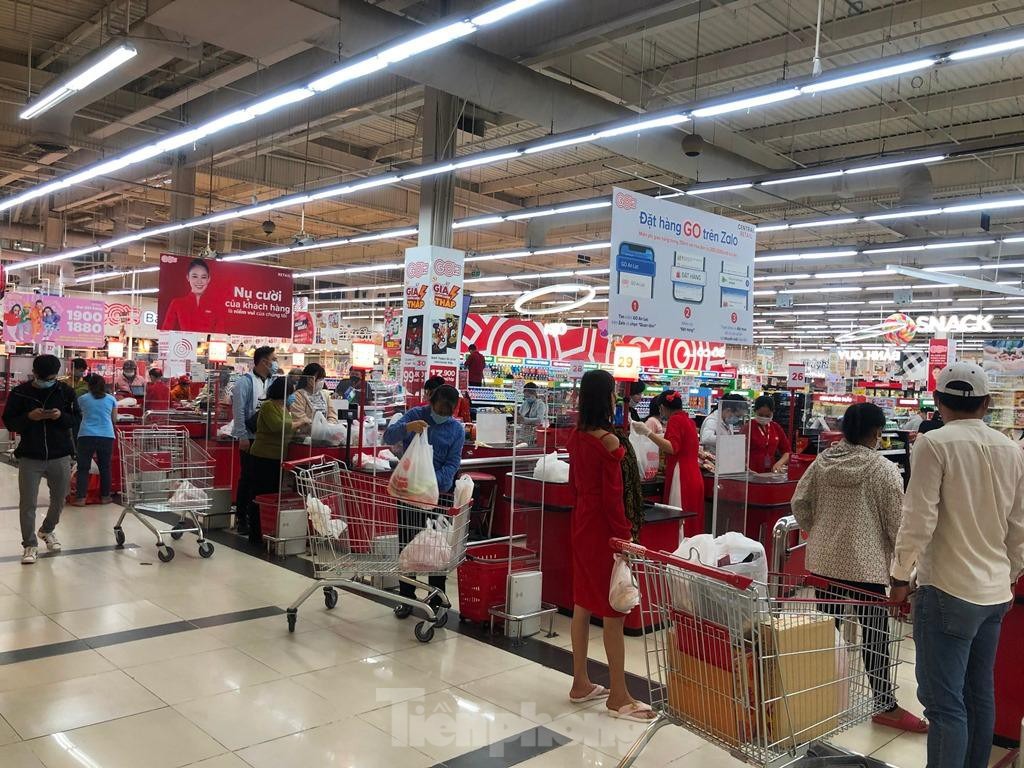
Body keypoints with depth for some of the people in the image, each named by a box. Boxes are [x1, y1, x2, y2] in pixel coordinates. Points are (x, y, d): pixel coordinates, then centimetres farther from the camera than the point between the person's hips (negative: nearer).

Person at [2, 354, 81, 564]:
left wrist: (61, 416, -18)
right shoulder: (19, 393, -4)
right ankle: (30, 545, 13)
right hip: (29, 457, -1)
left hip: (60, 457, 2)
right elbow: (8, 421, 0)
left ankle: (47, 530, 42)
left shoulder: (66, 391, -2)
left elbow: (77, 419, 3)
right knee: (27, 503, -1)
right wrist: (29, 417, -19)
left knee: (59, 500, 15)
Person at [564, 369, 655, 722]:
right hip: (603, 527, -8)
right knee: (613, 609, 1)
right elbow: (612, 497, -18)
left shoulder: (576, 436, 4)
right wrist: (624, 537, -13)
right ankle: (618, 697, 11)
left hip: (581, 521, 8)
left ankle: (581, 684, 25)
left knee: (583, 603, 15)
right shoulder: (609, 441, -19)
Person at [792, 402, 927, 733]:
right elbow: (896, 521, -10)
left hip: (824, 560, 5)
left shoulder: (821, 462, 0)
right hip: (865, 564, -5)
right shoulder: (883, 469, -13)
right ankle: (885, 705, 12)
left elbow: (799, 503, 3)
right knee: (875, 634, 4)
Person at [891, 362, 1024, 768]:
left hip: (948, 590, -7)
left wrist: (900, 576, -6)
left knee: (945, 702, -4)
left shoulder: (934, 443, -14)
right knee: (980, 693, 18)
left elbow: (919, 519, -17)